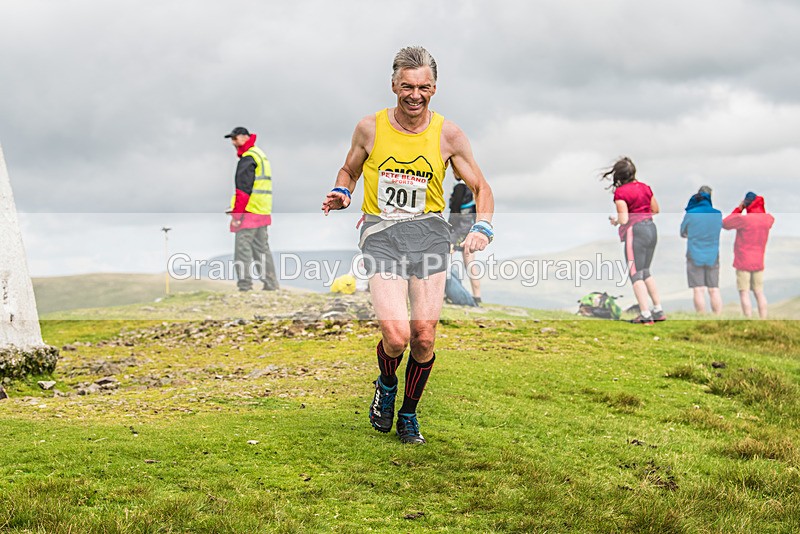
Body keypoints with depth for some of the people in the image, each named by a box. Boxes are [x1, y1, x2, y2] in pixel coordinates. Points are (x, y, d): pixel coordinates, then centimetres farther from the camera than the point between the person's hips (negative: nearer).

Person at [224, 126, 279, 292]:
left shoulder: (248, 158, -12)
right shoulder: (261, 154, 20)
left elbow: (243, 189, -18)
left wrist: (236, 214, -18)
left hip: (249, 211, -10)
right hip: (262, 212, 10)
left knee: (242, 249, -8)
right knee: (262, 248, 14)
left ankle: (244, 286, -10)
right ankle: (271, 284, 16)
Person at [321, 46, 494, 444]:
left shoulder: (448, 135, 2)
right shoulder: (370, 128, 1)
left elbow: (481, 187, 11)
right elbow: (349, 171, 19)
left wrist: (483, 227, -7)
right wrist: (341, 195, -3)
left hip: (428, 231, 1)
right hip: (381, 235, -1)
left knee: (424, 335, -6)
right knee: (396, 335, -17)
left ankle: (409, 415, 20)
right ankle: (386, 384, 19)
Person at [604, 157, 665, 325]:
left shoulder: (620, 192, -12)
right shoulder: (645, 187, 8)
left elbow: (624, 219, -16)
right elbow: (655, 210, 15)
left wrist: (615, 221, 5)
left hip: (635, 231, -7)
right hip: (651, 229, 7)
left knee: (636, 274, 0)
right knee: (646, 272, 20)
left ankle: (645, 315, -5)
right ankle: (658, 310, 20)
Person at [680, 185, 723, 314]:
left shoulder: (690, 214, -10)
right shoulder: (718, 214, -4)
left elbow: (683, 233, 4)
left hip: (695, 256, -2)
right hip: (712, 256, 2)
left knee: (699, 290, -2)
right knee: (714, 290, 7)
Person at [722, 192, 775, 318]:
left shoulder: (743, 218, -17)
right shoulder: (768, 219, 0)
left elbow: (724, 224, -4)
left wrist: (738, 209, 0)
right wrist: (759, 207, 11)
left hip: (743, 262, -5)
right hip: (758, 262, 5)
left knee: (744, 293, -2)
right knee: (759, 293, 9)